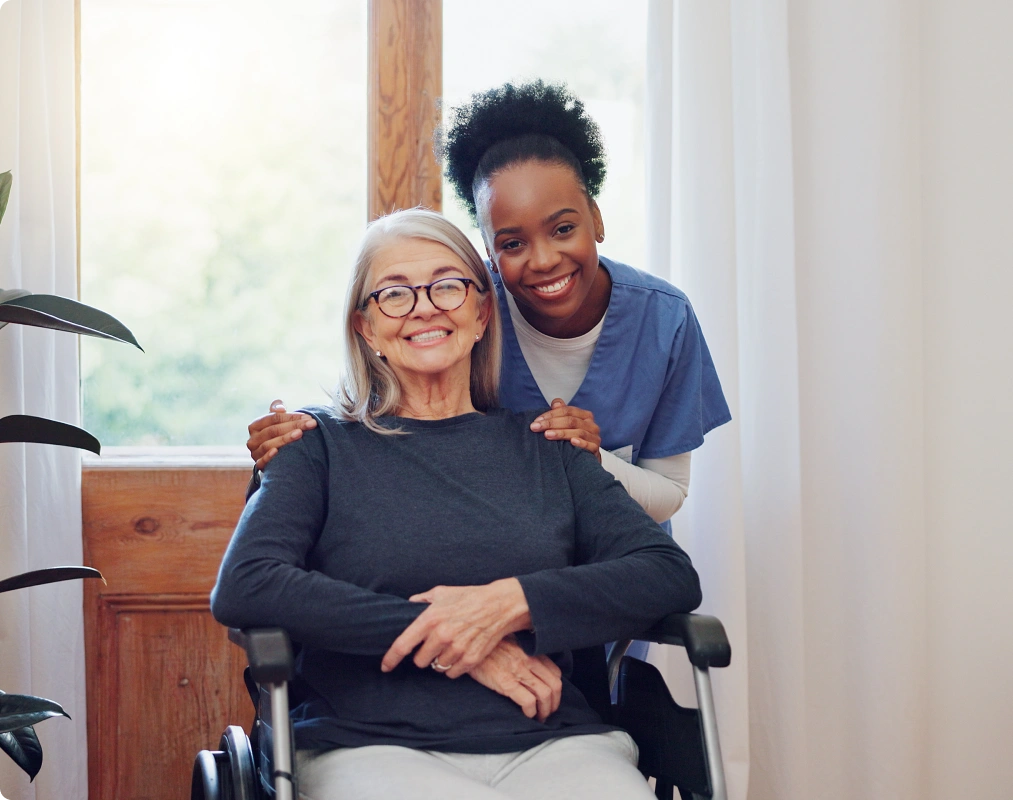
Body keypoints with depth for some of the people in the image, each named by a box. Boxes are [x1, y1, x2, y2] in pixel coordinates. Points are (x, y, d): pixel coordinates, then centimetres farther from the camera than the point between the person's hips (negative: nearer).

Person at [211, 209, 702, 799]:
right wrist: (444, 639, -8)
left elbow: (673, 575, 7)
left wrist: (511, 604, -9)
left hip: (550, 745, 4)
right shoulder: (323, 445, 13)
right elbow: (242, 589, -4)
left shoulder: (545, 447, 18)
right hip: (371, 746, -3)